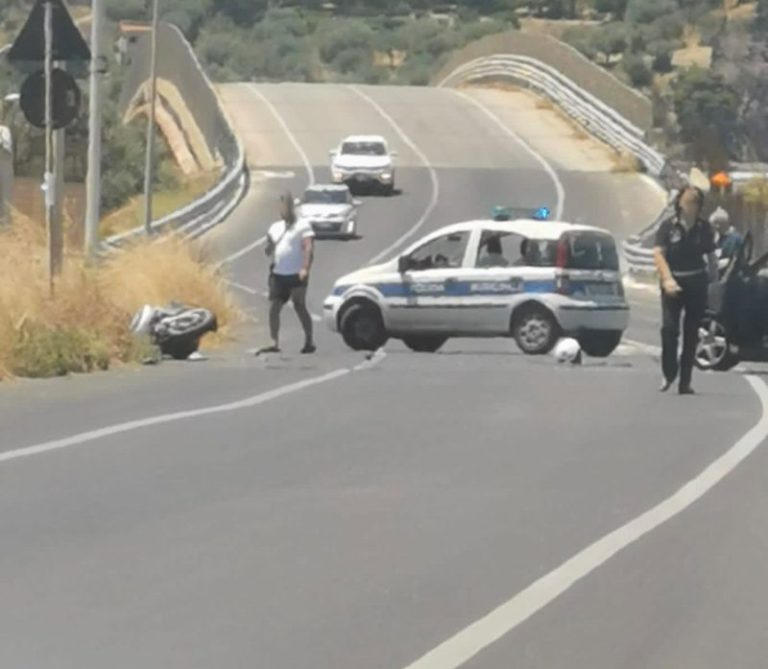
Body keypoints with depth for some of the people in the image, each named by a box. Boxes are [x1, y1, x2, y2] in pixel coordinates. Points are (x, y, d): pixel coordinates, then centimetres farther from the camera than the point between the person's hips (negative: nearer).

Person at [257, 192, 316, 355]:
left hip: (296, 274, -6)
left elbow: (309, 248, -12)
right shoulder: (275, 227, 17)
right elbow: (269, 250, 22)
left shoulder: (302, 226, -3)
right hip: (278, 274, 6)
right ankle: (274, 343, 1)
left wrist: (305, 268, -24)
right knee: (274, 308, -1)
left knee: (300, 306, -3)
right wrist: (269, 247, -3)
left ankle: (309, 341, 5)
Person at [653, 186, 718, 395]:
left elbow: (711, 257, 8)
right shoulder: (668, 226, -4)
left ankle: (685, 381, 7)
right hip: (673, 283, -2)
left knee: (691, 333, 2)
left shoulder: (704, 228, 3)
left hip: (697, 283, 2)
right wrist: (667, 279, -23)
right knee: (669, 328, -14)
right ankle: (669, 373, 1)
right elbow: (658, 254, -10)